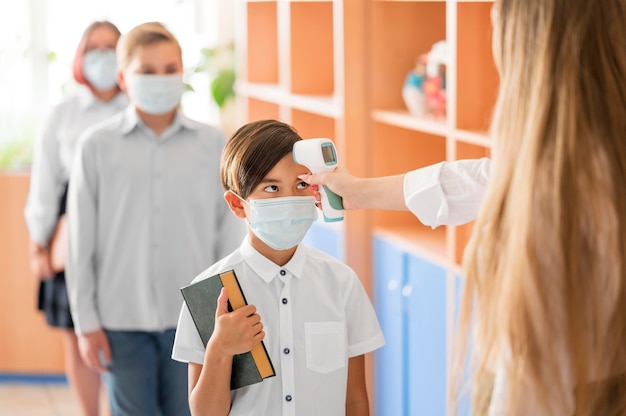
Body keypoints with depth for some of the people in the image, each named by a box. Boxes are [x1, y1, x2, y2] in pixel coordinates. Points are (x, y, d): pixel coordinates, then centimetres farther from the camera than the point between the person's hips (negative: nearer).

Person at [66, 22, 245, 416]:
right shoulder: (97, 146, -3)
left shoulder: (214, 145, 0)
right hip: (122, 319, 0)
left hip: (194, 317, 1)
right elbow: (82, 243, 1)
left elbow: (230, 236, 4)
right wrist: (86, 323, 0)